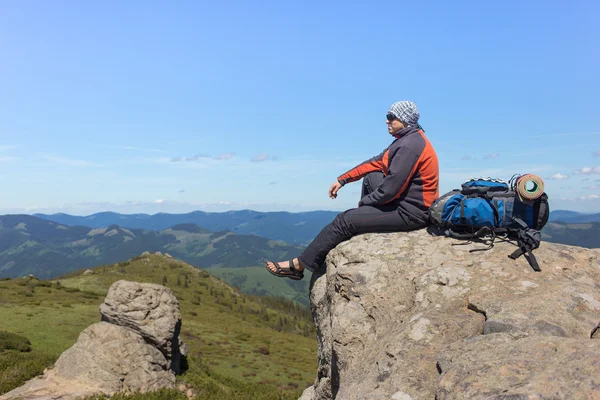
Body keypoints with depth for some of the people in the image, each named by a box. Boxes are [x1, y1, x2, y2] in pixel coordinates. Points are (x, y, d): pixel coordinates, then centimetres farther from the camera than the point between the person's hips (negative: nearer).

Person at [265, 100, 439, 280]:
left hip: (410, 213, -10)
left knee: (345, 220, -8)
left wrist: (363, 202, -7)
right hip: (409, 200, 10)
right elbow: (376, 163, 16)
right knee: (370, 178, 18)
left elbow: (390, 189, -24)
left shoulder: (409, 146, -21)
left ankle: (298, 265, 2)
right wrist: (343, 179, 12)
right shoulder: (409, 138, 11)